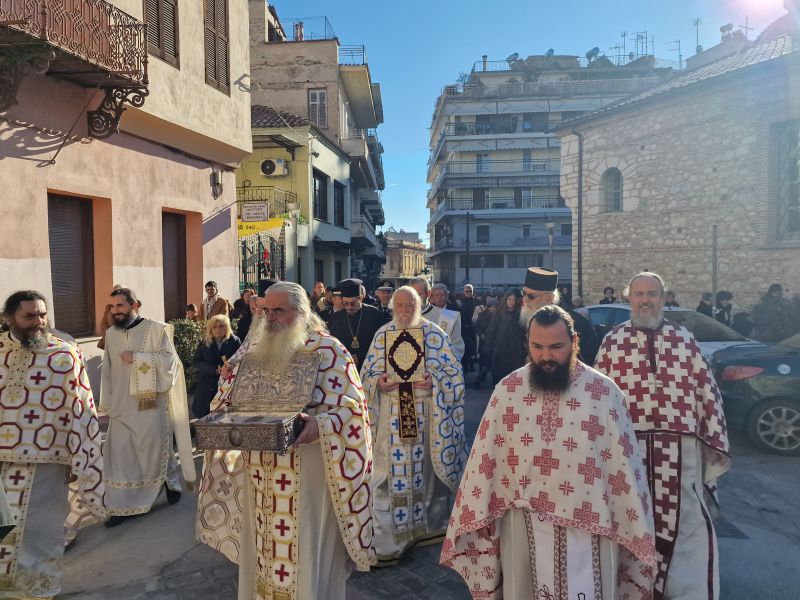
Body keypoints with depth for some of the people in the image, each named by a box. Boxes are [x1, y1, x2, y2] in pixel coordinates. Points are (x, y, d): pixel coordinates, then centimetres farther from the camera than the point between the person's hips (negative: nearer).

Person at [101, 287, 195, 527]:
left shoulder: (155, 329, -7)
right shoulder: (110, 334, 8)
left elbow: (169, 359, -14)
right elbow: (107, 370, 12)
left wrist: (136, 358, -19)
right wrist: (106, 403, 11)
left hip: (151, 403, -4)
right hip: (122, 405, 4)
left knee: (156, 448, 7)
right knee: (120, 454, 2)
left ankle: (172, 482, 33)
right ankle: (121, 506, 9)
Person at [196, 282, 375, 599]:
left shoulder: (329, 351, -9)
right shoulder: (255, 353, 9)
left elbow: (351, 406, -14)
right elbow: (227, 401, 15)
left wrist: (320, 425, -31)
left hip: (307, 473, -5)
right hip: (259, 472, 5)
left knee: (307, 555, 7)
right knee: (262, 551, 17)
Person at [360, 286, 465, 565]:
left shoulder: (433, 334, -1)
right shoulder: (382, 335, 5)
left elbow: (453, 371, 1)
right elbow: (367, 372, 10)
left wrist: (434, 381, -17)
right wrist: (378, 381, -11)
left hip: (425, 415, -1)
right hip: (392, 416, 1)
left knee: (425, 466, 10)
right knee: (391, 471, 1)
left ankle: (430, 525, 31)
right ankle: (386, 540, 11)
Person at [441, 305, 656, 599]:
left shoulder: (605, 391, -7)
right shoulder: (507, 390, -3)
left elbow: (625, 465, -4)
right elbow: (485, 459, 0)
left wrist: (636, 531, -1)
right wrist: (475, 520, 1)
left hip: (586, 526, -1)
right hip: (524, 525, 2)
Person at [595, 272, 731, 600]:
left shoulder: (685, 340, 7)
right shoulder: (612, 342, 3)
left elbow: (708, 393, 8)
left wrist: (715, 443, 4)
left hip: (679, 449, 1)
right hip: (628, 446, 0)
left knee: (688, 524, 2)